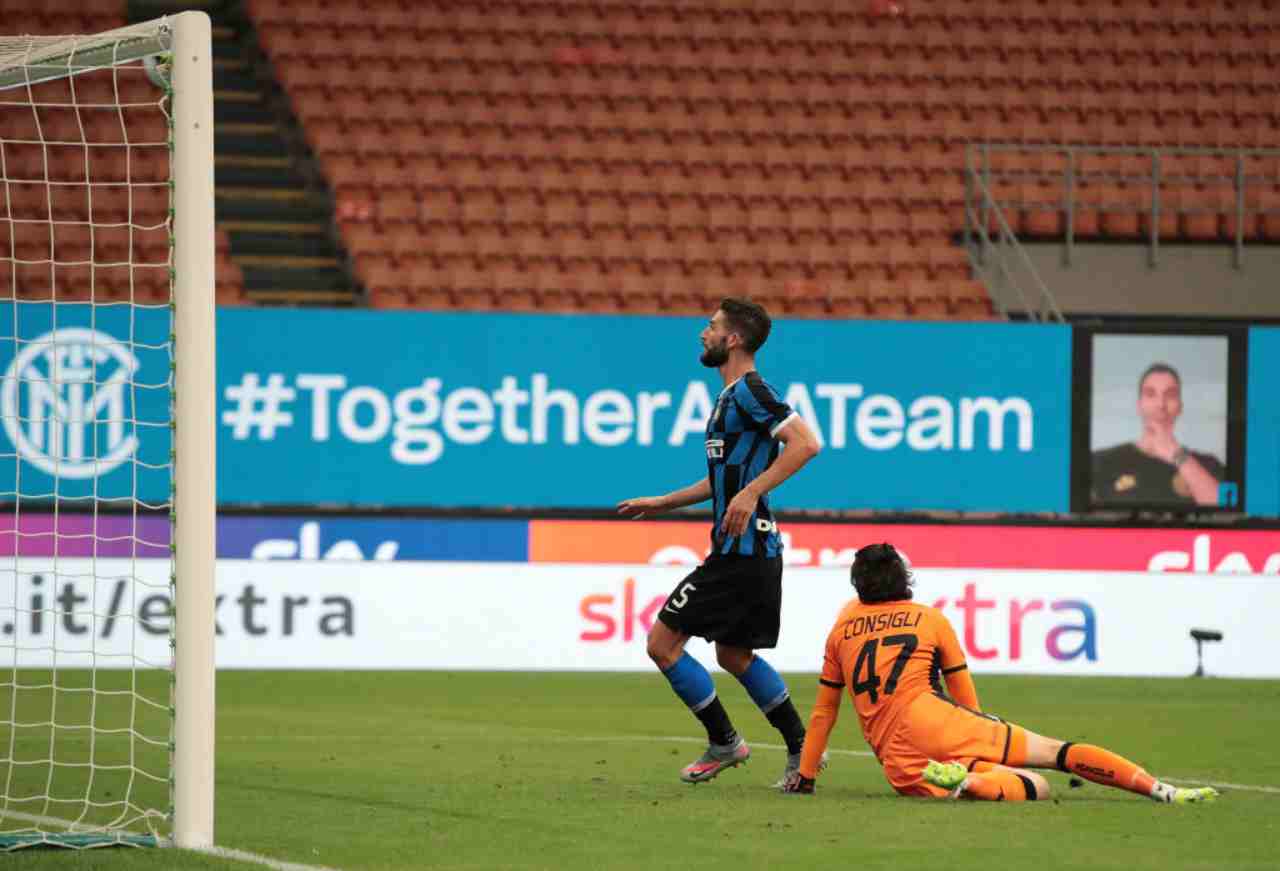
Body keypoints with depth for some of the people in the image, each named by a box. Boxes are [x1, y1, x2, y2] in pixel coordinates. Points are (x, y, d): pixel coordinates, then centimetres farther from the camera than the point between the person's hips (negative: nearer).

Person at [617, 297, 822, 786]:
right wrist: (662, 503, 31)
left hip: (740, 553, -10)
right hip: (751, 550, 10)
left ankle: (723, 743, 2)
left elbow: (805, 443, -25)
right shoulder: (731, 397, 18)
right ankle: (801, 750, 20)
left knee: (663, 643, -5)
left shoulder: (749, 391, -13)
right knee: (734, 655, 18)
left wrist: (750, 493, -29)